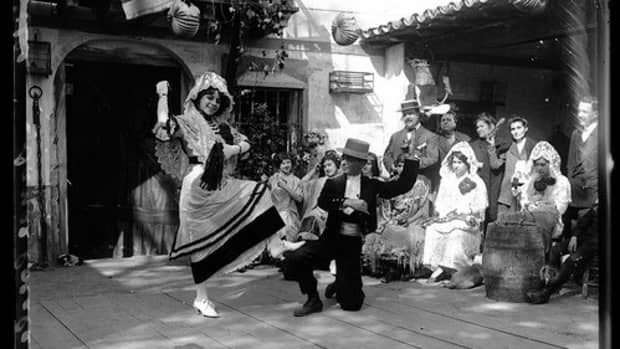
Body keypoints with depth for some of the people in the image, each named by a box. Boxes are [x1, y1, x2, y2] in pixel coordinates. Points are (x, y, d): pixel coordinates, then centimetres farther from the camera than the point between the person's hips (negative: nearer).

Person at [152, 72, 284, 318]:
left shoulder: (221, 126, 17)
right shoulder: (187, 122, 0)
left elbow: (246, 143, 16)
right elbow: (164, 123, -19)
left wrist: (234, 149, -5)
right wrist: (163, 95, -10)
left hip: (222, 188, 6)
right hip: (198, 187, -6)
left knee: (259, 192, 1)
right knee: (201, 242, 1)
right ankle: (201, 298, 11)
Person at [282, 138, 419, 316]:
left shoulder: (371, 185, 4)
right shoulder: (333, 183, 3)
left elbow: (403, 185, 0)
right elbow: (322, 202, -16)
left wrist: (412, 159, -2)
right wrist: (347, 202, -28)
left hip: (352, 243, 0)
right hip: (331, 238, 1)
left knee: (351, 303, -3)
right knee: (294, 260, -23)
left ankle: (338, 286, 34)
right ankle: (314, 300, -1)